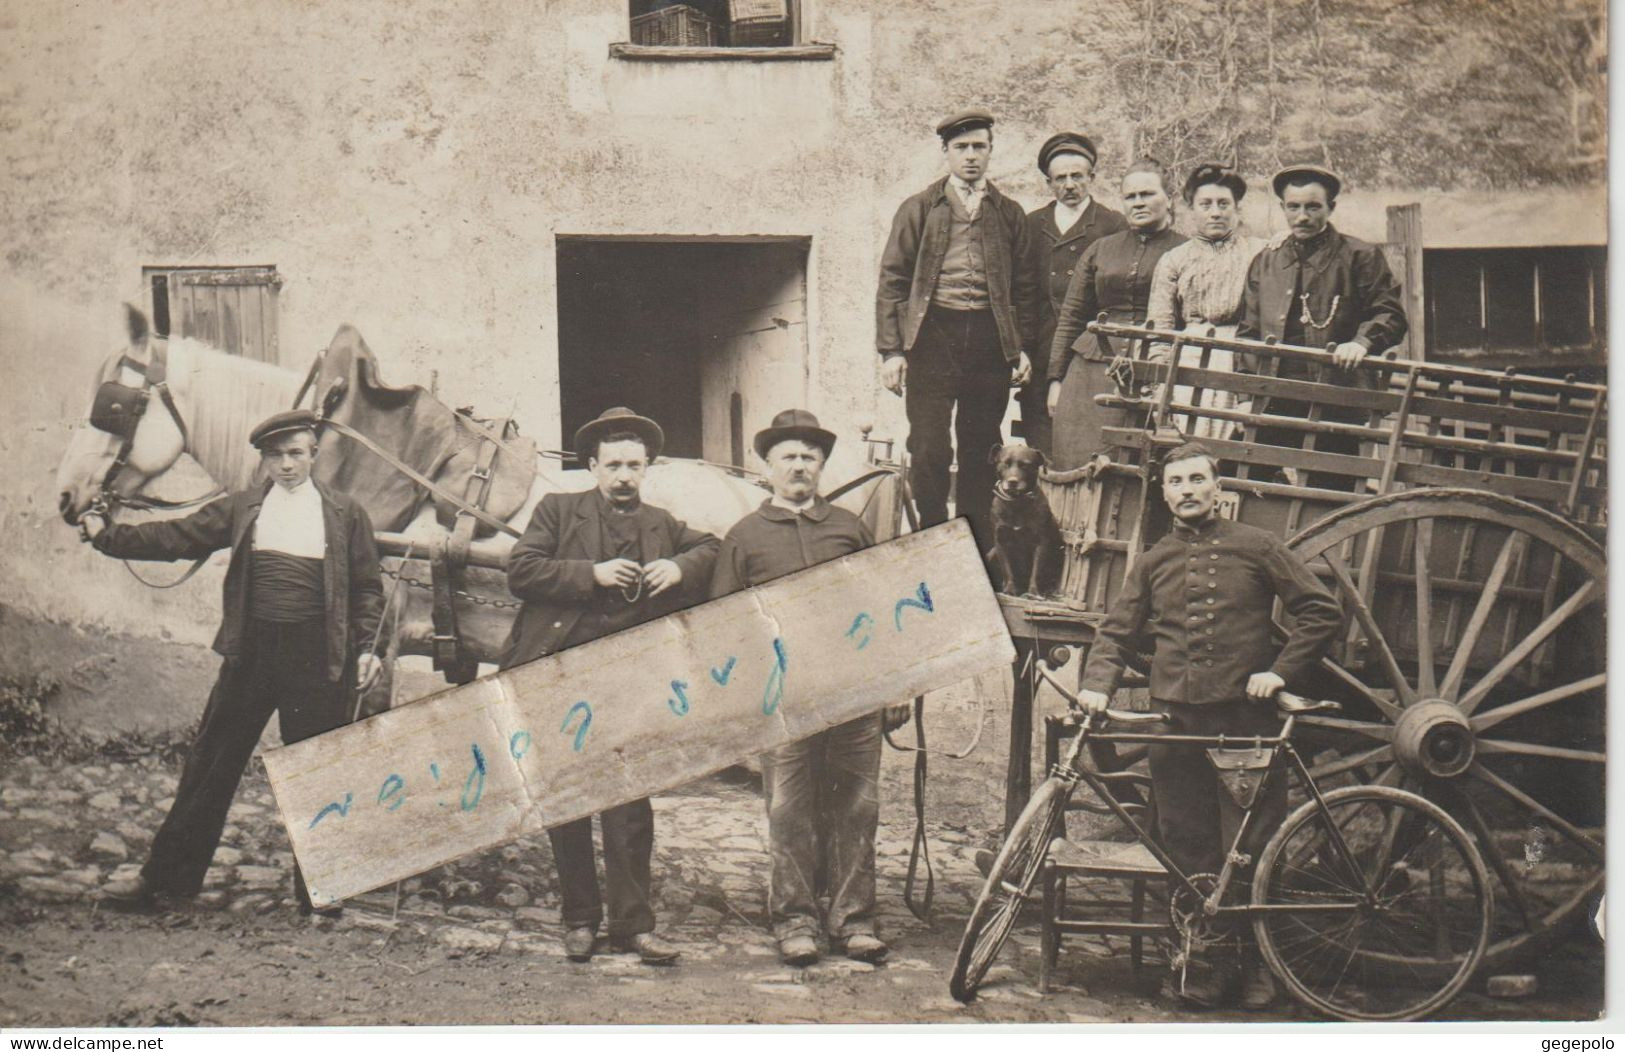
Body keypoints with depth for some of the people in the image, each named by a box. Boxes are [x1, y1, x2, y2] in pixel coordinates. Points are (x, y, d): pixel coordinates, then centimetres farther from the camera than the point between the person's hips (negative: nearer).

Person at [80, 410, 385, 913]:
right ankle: (168, 873, 17)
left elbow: (367, 589, 4)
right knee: (211, 762, 7)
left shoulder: (346, 515, 4)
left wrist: (370, 647, -6)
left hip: (318, 659, -2)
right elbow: (178, 537, 5)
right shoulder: (241, 507, 8)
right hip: (250, 653, 2)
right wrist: (108, 534, -2)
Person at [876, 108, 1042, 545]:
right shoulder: (919, 209, 7)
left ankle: (979, 546, 14)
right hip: (932, 335, -2)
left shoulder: (1009, 214, 13)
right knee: (929, 448, -4)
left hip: (990, 339, 2)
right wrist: (891, 349, -5)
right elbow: (892, 281, 3)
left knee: (982, 448, 6)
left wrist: (1022, 346, 4)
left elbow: (1025, 285, 13)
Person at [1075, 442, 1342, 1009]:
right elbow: (1117, 631, 16)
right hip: (1178, 721, 3)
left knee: (1252, 849, -3)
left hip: (1245, 718, -2)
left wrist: (1280, 671, -3)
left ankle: (1256, 965, 10)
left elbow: (1321, 610, 6)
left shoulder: (1255, 547, 7)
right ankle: (1203, 963, 12)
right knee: (1189, 850, 3)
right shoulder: (1154, 561, 15)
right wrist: (1098, 683, -3)